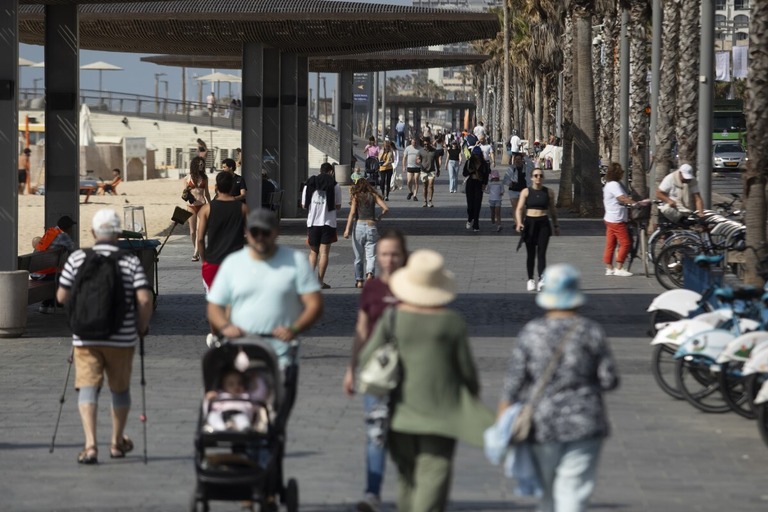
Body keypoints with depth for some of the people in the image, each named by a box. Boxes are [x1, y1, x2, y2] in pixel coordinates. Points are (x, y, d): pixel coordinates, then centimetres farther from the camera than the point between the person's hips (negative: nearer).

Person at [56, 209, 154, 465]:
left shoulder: (77, 258, -2)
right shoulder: (131, 261, -5)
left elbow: (62, 297, 2)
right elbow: (145, 299, -13)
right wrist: (142, 327, 2)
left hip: (86, 337, 0)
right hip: (121, 338, 0)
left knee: (87, 386, -2)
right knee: (120, 388, 18)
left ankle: (90, 445, -20)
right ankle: (117, 442, 32)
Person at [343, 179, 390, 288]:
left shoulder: (356, 197, 4)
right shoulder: (373, 196, 7)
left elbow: (352, 213, -7)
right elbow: (386, 208, -1)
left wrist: (347, 229, -11)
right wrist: (379, 217, 16)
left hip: (358, 225, 0)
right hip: (371, 226, 0)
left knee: (358, 256, 11)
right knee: (370, 255, -1)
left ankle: (359, 280, 11)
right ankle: (370, 273, -28)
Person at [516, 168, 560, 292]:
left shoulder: (549, 192, 6)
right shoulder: (526, 192, 2)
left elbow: (552, 210, 16)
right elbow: (519, 209, -3)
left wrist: (556, 225, 16)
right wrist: (519, 222, -19)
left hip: (543, 224, 0)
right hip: (529, 223, 0)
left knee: (541, 253, -12)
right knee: (531, 254, 7)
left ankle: (542, 280, -22)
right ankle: (530, 280, 20)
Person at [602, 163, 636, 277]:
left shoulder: (608, 184, 17)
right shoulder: (614, 185, -16)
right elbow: (622, 198, -28)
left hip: (609, 218, 10)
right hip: (617, 220, -10)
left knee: (610, 245, 10)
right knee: (625, 243, -7)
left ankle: (609, 268, 13)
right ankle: (619, 268, -7)